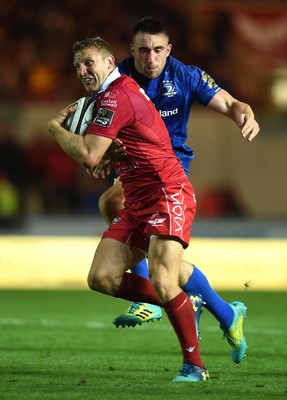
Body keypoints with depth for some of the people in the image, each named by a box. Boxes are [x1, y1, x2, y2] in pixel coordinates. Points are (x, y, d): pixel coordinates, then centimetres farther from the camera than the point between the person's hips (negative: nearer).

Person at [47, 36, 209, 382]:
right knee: (101, 278, -2)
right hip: (137, 203, 10)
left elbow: (88, 156, -21)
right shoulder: (110, 95, 18)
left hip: (167, 195, -10)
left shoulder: (116, 95, -13)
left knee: (162, 283, -20)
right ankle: (183, 305, 11)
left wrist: (55, 127, -4)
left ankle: (194, 365, -10)